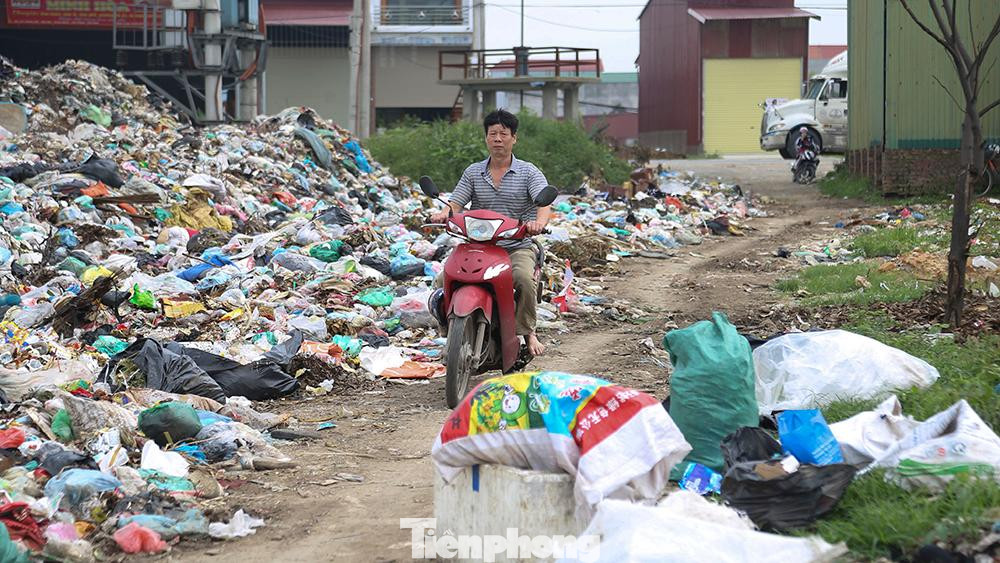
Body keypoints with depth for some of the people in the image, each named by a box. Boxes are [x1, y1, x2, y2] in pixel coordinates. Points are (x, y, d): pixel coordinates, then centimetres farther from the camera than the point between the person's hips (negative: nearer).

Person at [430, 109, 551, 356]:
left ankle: (527, 331, -15)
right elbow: (455, 204, 6)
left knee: (524, 278, -36)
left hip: (518, 247, -3)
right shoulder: (473, 172, 13)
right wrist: (443, 214, -19)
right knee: (444, 281, -22)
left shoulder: (528, 172, 3)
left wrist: (539, 222, -35)